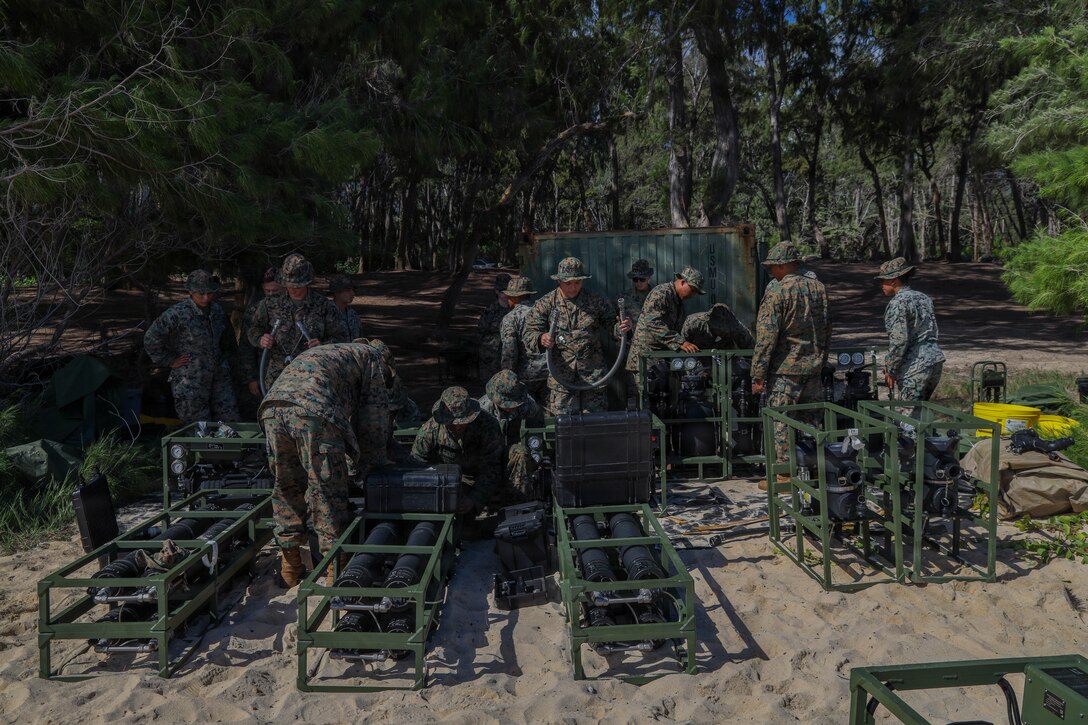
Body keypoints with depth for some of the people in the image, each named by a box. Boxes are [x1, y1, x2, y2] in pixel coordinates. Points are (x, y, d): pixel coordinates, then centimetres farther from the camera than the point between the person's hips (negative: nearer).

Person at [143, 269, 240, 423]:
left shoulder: (217, 311, 8)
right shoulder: (178, 313, -12)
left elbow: (228, 340, 25)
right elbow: (151, 339, -10)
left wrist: (226, 359, 20)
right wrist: (170, 361, -8)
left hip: (219, 376, 6)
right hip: (190, 382, -6)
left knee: (231, 420, 5)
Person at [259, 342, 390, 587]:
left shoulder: (315, 354, 43)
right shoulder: (369, 355, 24)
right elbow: (375, 415, 20)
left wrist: (352, 460, 46)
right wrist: (371, 464, 29)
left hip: (272, 406, 7)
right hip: (313, 412, -6)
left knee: (286, 487, 20)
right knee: (328, 492, 4)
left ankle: (290, 567, 32)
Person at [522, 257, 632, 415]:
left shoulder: (596, 301, 7)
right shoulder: (546, 304, 2)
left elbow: (611, 321, 17)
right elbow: (529, 332, -2)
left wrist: (623, 327, -8)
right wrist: (540, 339, -25)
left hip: (593, 373, 2)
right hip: (561, 376, -1)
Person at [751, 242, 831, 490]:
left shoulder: (776, 293, -15)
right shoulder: (818, 288, 7)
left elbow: (766, 337, -17)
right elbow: (827, 329, 14)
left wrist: (758, 375, -13)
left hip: (785, 368, -7)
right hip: (814, 366, 7)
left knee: (782, 422, 1)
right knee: (811, 419, 15)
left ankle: (784, 475, 7)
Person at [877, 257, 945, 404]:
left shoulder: (898, 303, -12)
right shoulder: (923, 298, 17)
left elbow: (899, 340, -19)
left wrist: (890, 369, -10)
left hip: (915, 368, -9)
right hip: (936, 360, 9)